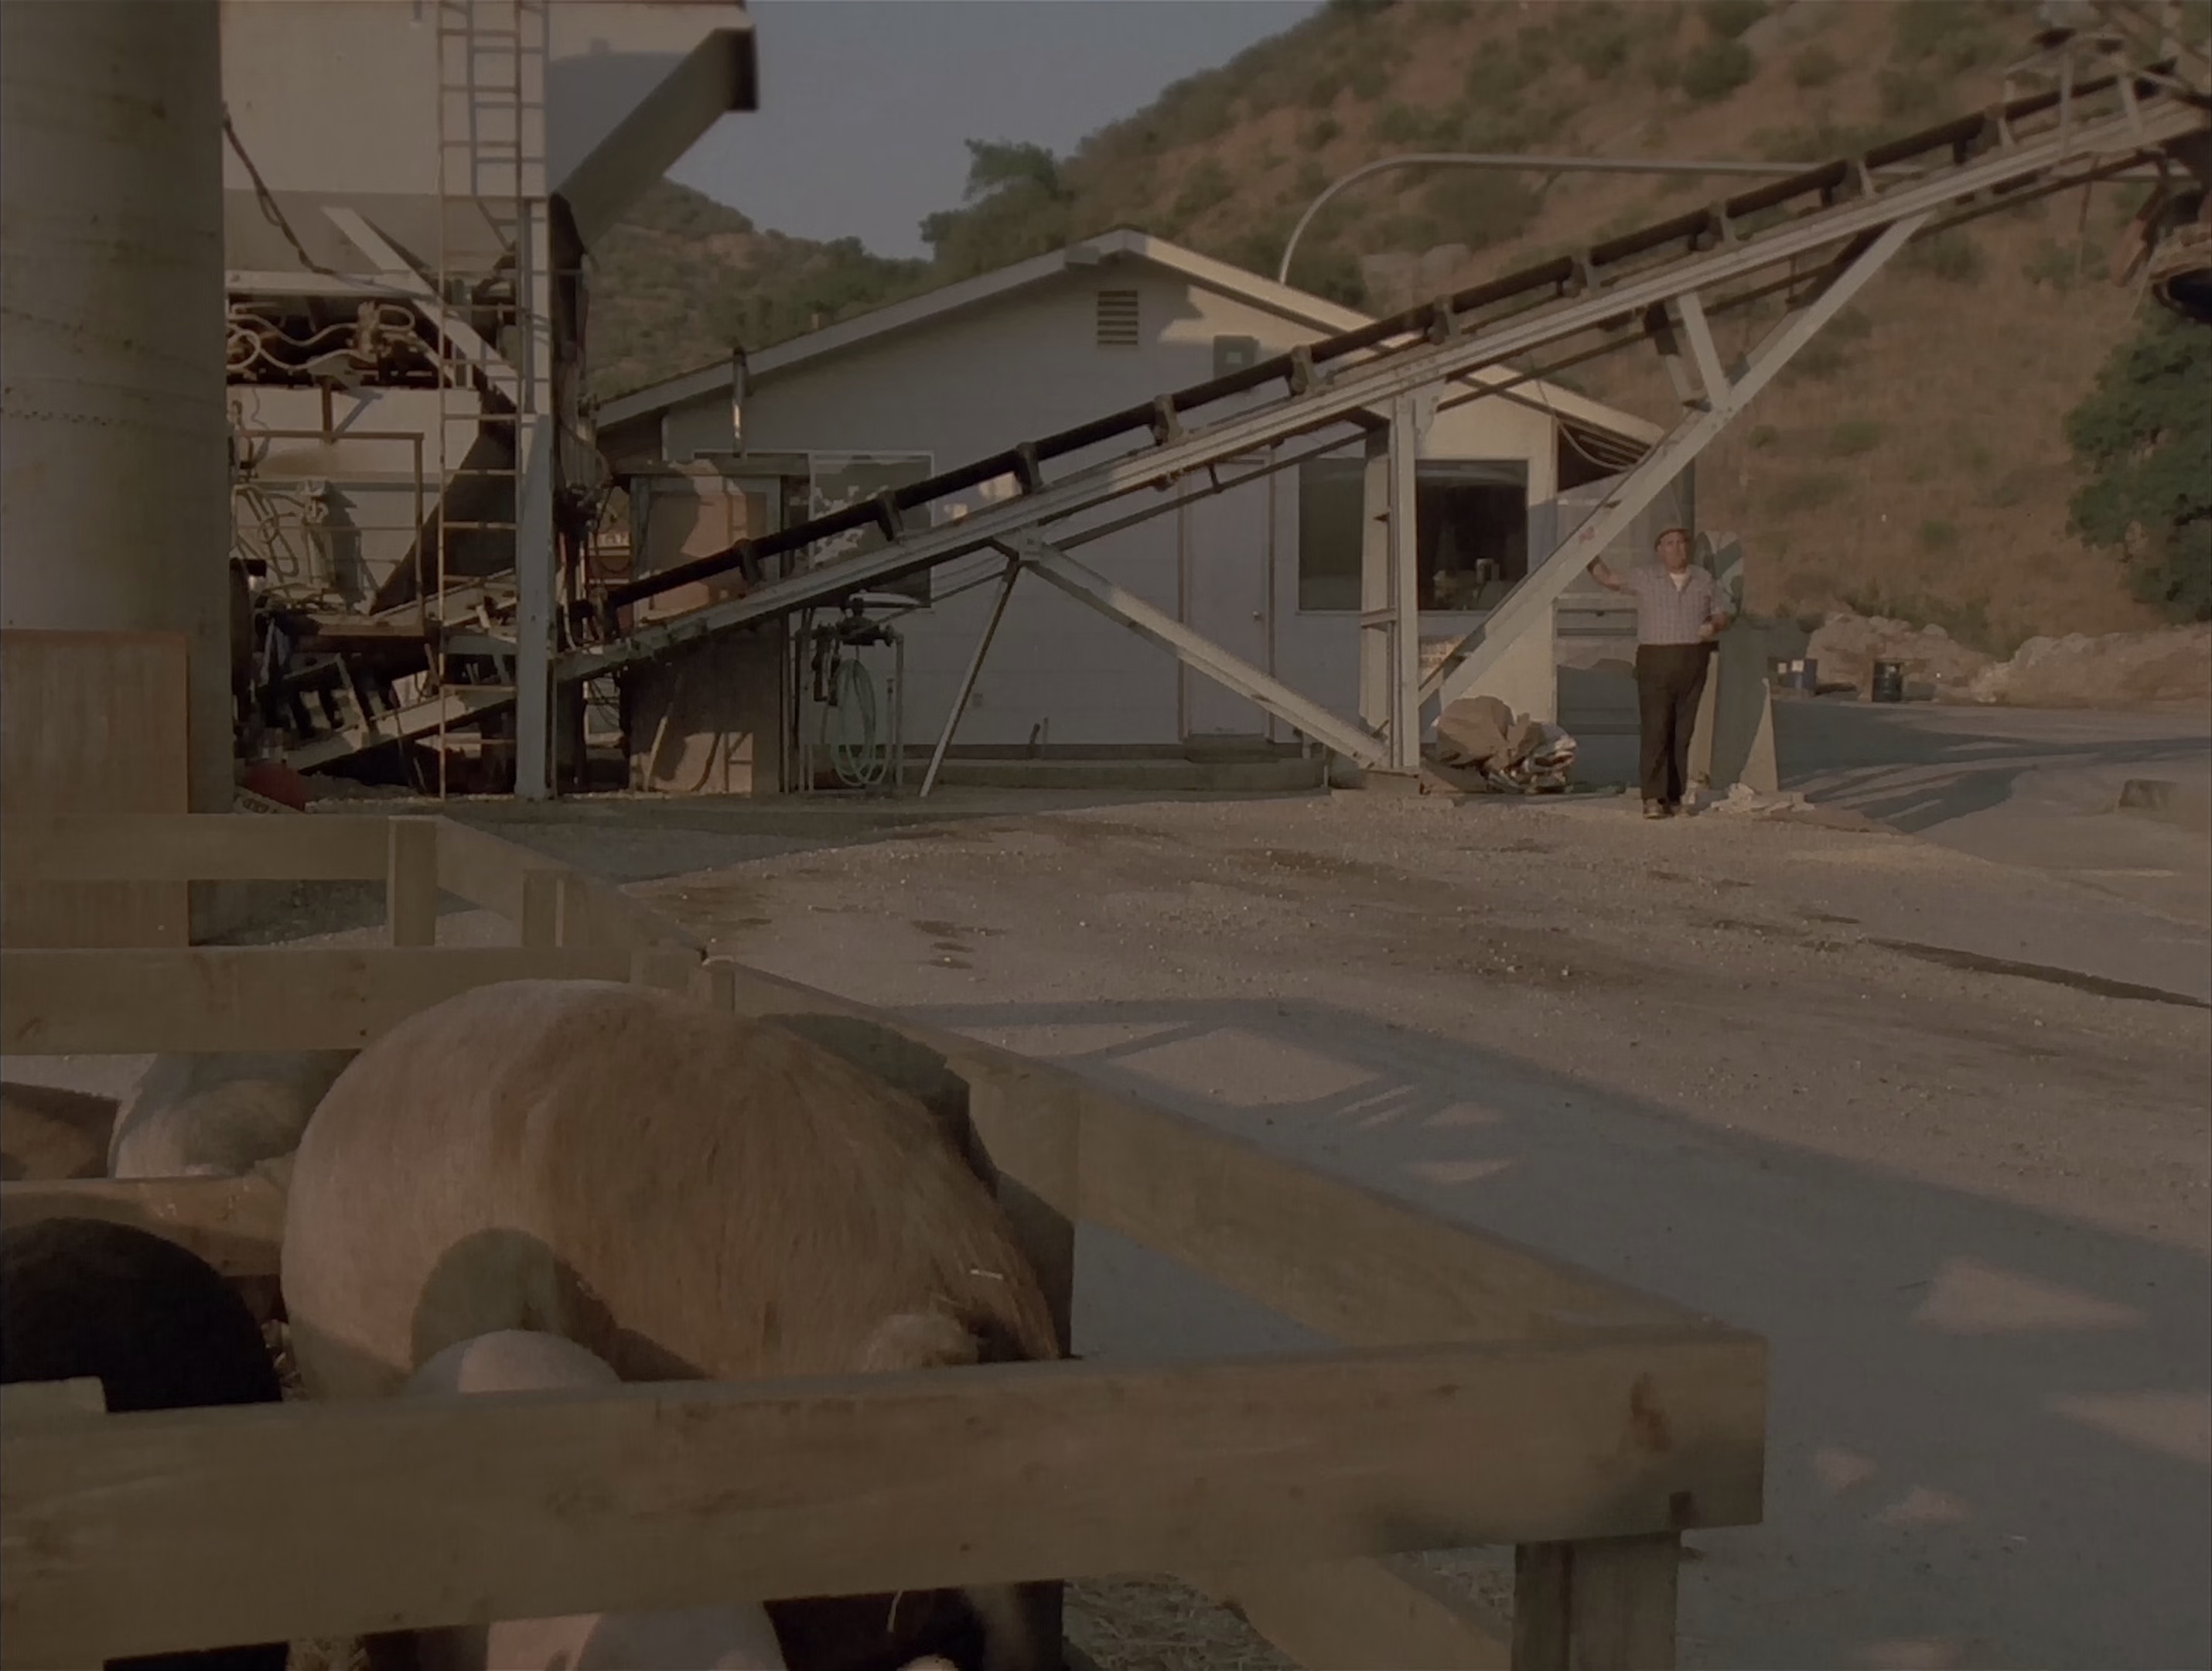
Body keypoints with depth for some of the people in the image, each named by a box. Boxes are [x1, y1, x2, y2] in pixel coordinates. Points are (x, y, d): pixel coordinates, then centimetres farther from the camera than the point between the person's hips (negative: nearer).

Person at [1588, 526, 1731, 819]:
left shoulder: (1704, 579, 14)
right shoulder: (1644, 578, 8)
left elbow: (1721, 614, 17)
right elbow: (1607, 579, 11)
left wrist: (1713, 626, -4)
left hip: (1694, 662, 3)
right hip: (1656, 660, -2)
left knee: (1687, 731, 2)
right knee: (1655, 729, -10)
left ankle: (1678, 796, 7)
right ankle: (1653, 798, -13)